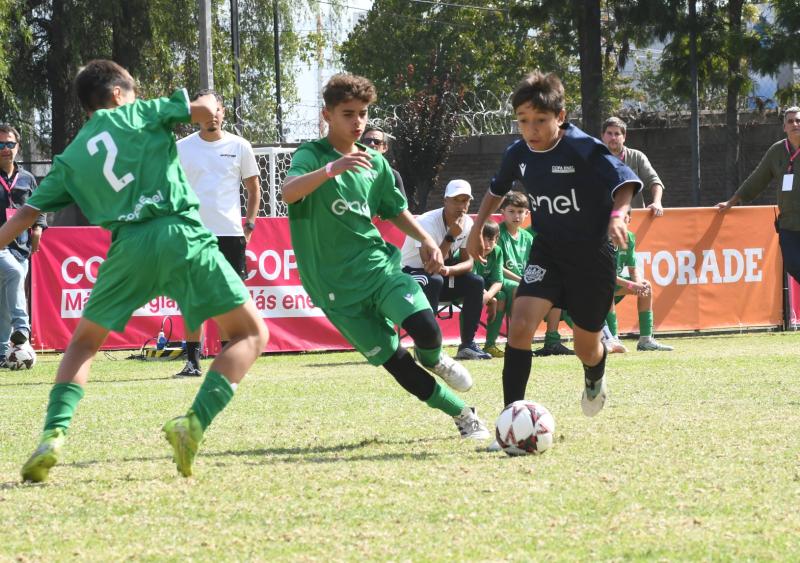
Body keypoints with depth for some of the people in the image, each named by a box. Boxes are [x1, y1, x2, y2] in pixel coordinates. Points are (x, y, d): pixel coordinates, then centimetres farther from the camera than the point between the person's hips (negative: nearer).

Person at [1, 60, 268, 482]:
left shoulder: (70, 159, 20)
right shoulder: (139, 113, 14)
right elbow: (206, 109, 8)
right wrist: (206, 106, 31)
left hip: (129, 245, 3)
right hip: (181, 234, -3)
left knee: (83, 343, 23)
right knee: (251, 334, 6)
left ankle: (53, 434, 0)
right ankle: (195, 423, -15)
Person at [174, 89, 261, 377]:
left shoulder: (239, 146, 6)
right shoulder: (181, 148, 5)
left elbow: (254, 189, 12)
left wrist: (249, 225, 3)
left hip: (231, 234, 0)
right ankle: (192, 361, 0)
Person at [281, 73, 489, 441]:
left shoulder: (374, 163, 11)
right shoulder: (311, 155, -6)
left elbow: (396, 211, 26)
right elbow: (288, 191, -28)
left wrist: (425, 240, 9)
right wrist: (331, 168, -44)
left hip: (379, 266, 3)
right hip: (338, 287, -3)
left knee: (425, 327, -23)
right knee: (395, 362, -7)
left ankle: (432, 359, 13)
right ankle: (463, 416, 8)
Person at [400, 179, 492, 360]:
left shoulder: (467, 223, -6)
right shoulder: (427, 223, -27)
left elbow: (468, 262, -3)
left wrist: (449, 270, -25)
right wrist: (451, 236, -37)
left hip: (441, 276, 7)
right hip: (409, 274, -7)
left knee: (476, 282, -12)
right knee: (434, 280, -37)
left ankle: (467, 345, -5)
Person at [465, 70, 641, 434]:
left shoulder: (583, 149, -22)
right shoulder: (518, 154, -5)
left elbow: (624, 180, -28)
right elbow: (497, 189, 16)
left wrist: (618, 214, -46)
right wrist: (477, 228, 17)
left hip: (592, 257, -3)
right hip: (547, 252, 3)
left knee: (586, 348, 11)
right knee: (520, 325, -21)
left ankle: (595, 376, 52)